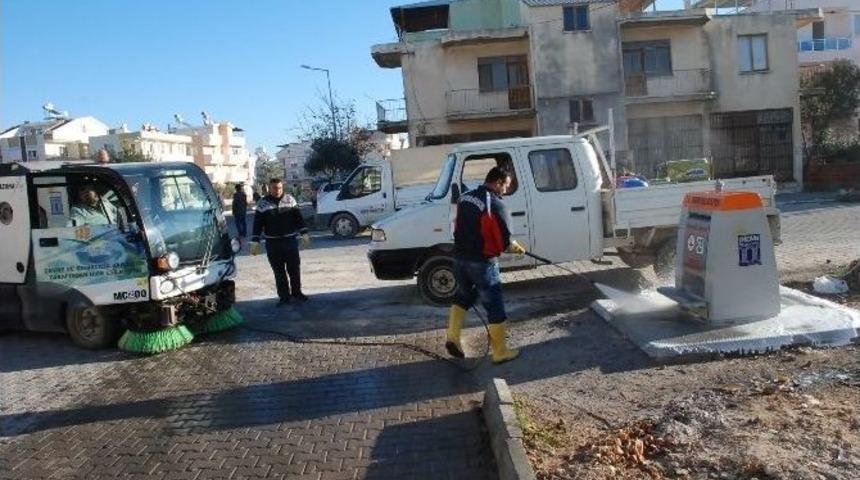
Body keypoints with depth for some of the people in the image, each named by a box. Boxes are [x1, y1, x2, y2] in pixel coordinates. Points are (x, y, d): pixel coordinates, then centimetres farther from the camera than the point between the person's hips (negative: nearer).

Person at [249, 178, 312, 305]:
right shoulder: (263, 203, -1)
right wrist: (255, 242, -6)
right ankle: (284, 296, 13)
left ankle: (296, 292, 23)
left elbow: (298, 218, 6)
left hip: (290, 240, 1)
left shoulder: (290, 199, 3)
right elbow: (257, 224, 0)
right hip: (272, 243, -1)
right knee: (279, 271, 5)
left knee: (294, 268, 7)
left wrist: (304, 234, 1)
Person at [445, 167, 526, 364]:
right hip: (483, 263, -7)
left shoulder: (464, 198, 6)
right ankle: (500, 352, 14)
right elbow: (505, 242, -15)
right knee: (495, 307, 6)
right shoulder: (496, 205, -16)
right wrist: (518, 248, 5)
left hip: (460, 258, 7)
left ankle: (452, 337, 18)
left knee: (463, 296, 27)